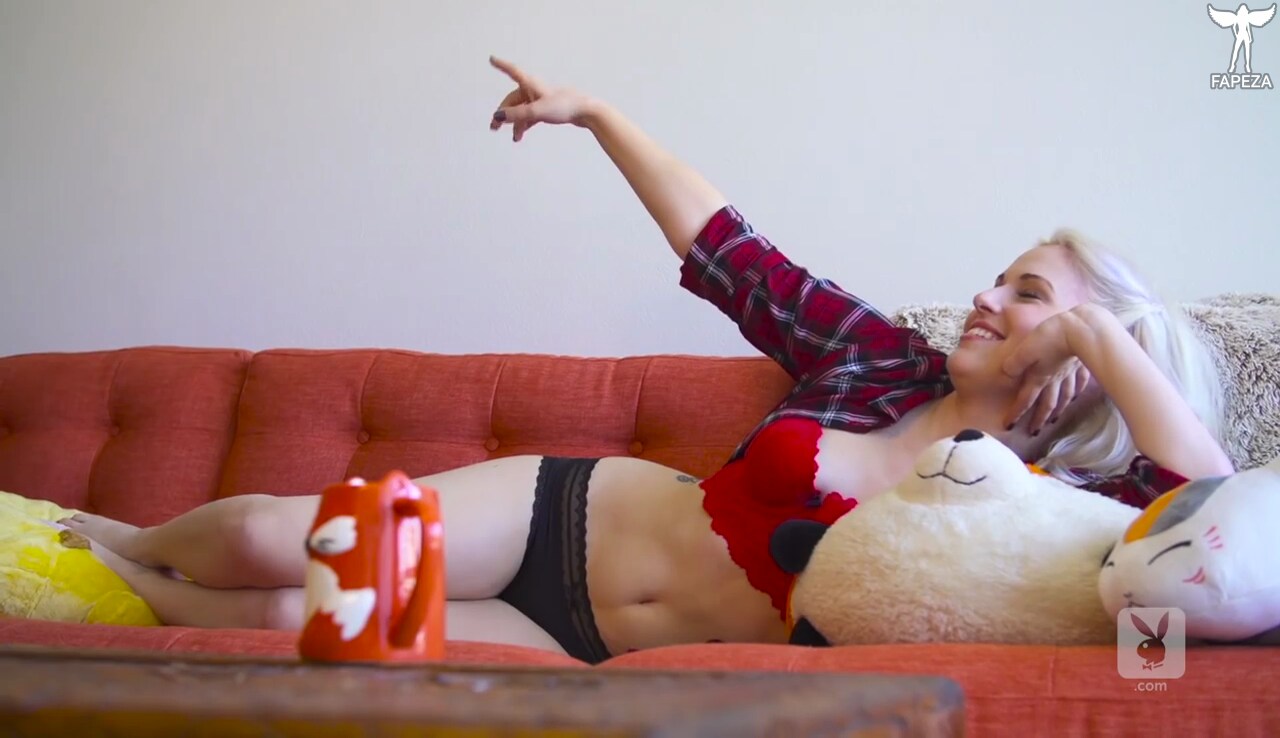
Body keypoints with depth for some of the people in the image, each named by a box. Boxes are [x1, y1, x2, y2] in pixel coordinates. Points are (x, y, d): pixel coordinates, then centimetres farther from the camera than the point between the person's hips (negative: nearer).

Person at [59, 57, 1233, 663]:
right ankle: (116, 547, 22)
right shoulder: (891, 363, 3)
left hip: (599, 650, -3)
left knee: (291, 618, -18)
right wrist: (593, 112, 12)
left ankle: (126, 591, 14)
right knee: (267, 541, -11)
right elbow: (727, 249, 8)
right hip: (572, 515, 3)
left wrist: (1106, 335, -20)